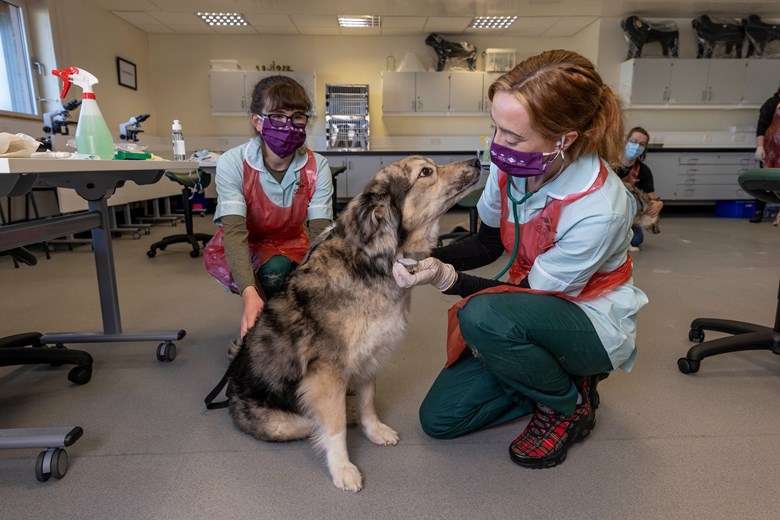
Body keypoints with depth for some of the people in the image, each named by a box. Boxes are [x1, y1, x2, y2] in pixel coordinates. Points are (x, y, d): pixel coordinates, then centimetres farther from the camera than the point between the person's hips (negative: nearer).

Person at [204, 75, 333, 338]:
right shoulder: (232, 164, -24)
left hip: (291, 247, 3)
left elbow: (321, 231, -26)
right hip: (240, 253, -2)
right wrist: (249, 293, -51)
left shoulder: (317, 166, -20)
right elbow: (235, 231, -34)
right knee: (275, 271, -33)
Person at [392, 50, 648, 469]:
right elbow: (488, 243, -1)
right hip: (532, 305, 6)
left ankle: (571, 402, -6)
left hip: (593, 322, -5)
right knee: (439, 418, 1)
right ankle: (556, 372, 17)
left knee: (481, 316, -38)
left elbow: (534, 293, -22)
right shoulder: (511, 164, -16)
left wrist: (446, 278, -31)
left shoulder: (598, 210, -33)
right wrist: (429, 258, -18)